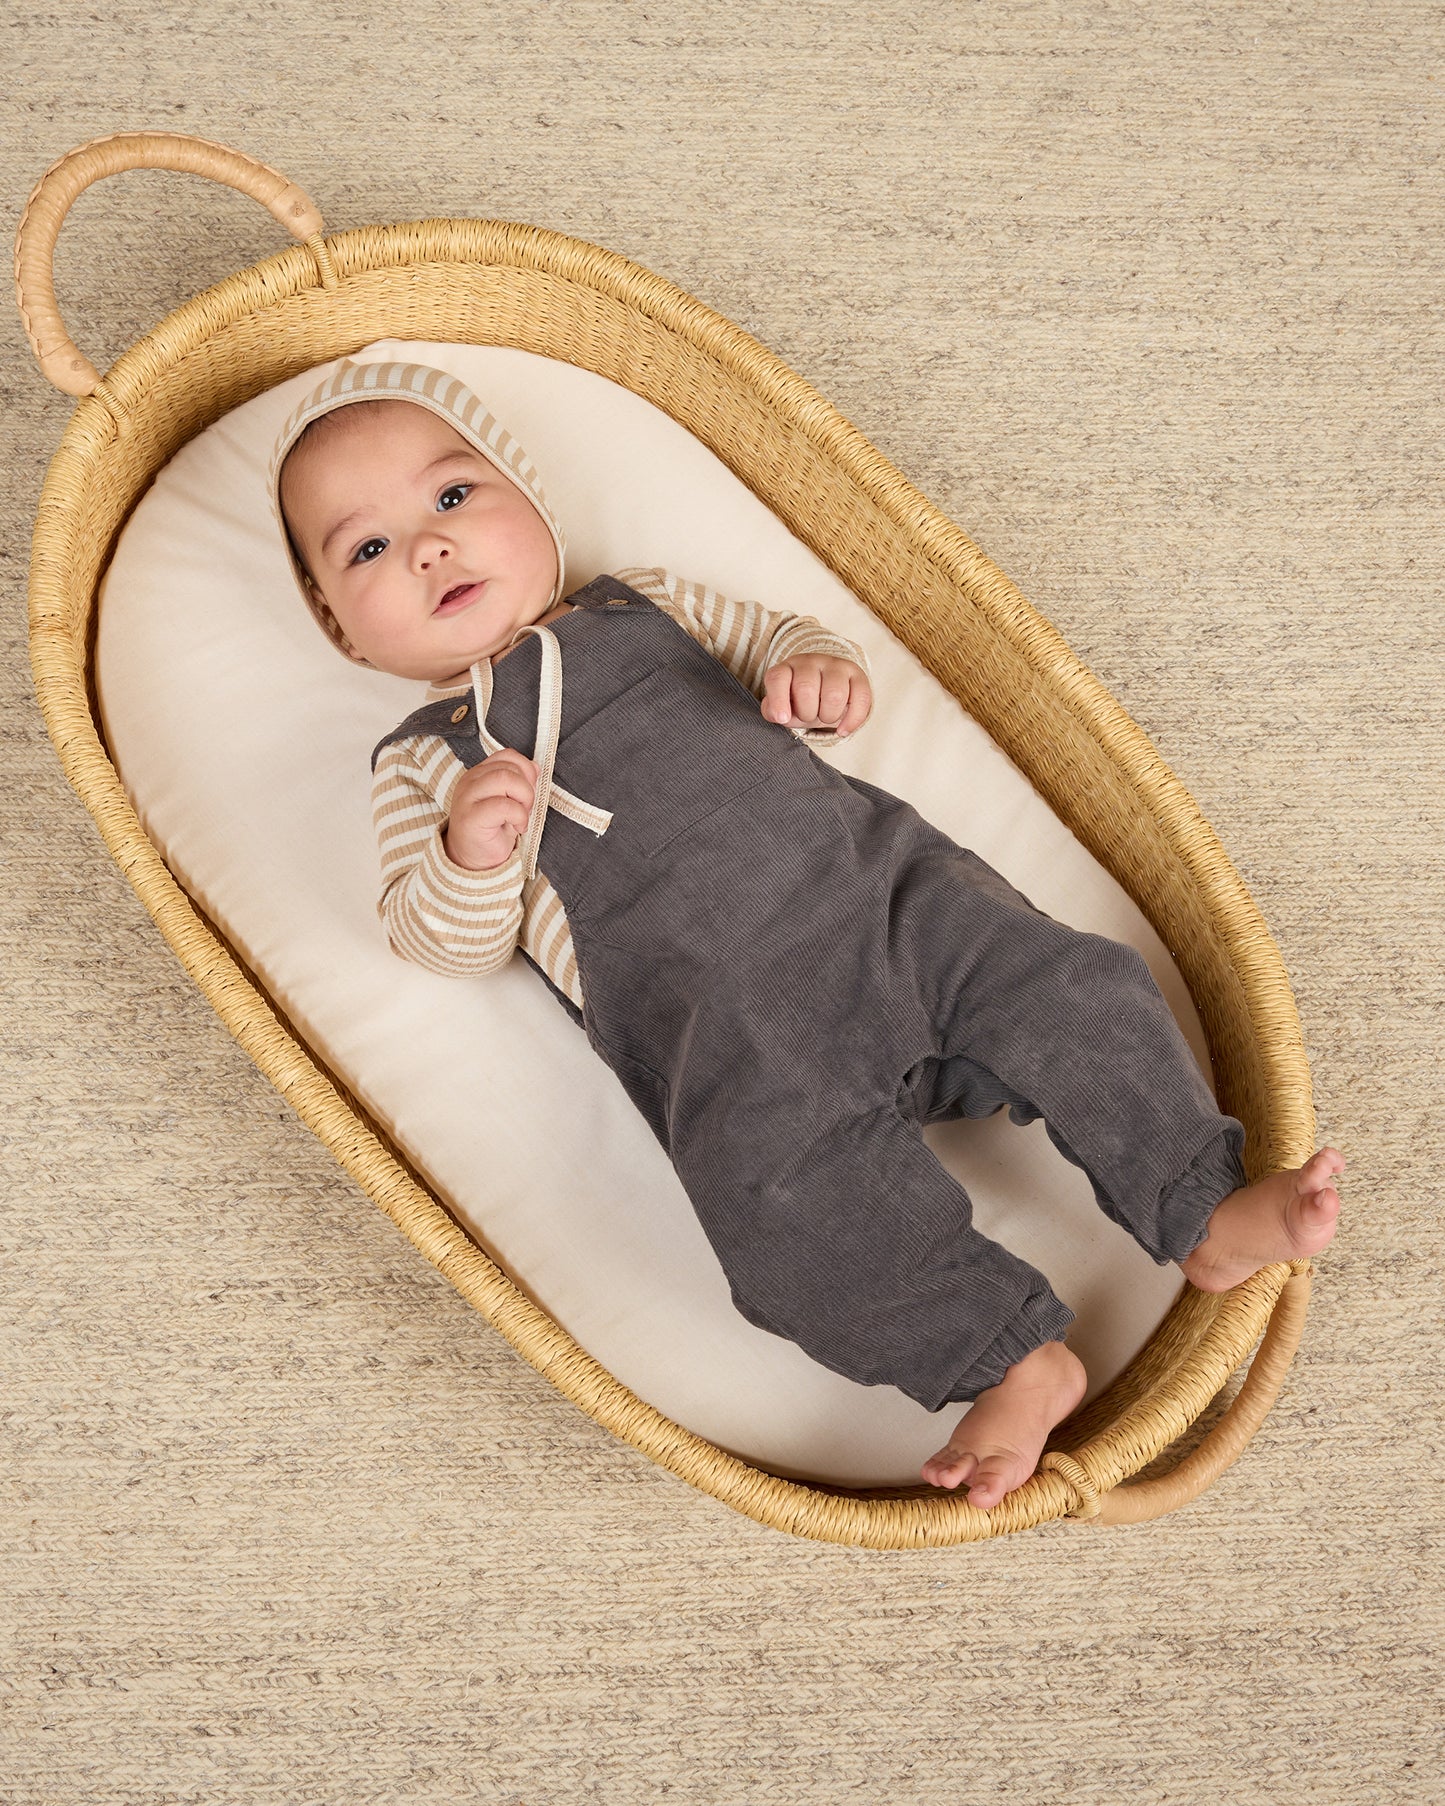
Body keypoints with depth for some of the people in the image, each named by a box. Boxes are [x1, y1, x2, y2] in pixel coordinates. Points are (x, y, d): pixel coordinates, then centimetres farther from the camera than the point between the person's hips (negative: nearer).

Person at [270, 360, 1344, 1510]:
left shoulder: (641, 605, 22)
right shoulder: (423, 763, 14)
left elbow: (771, 637, 28)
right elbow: (442, 942, 6)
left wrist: (823, 676, 3)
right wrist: (471, 856, -17)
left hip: (871, 874, 4)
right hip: (720, 1020, -3)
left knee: (1067, 986, -14)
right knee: (785, 1181, -29)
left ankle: (1206, 1212, -1)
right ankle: (1015, 1355, -16)